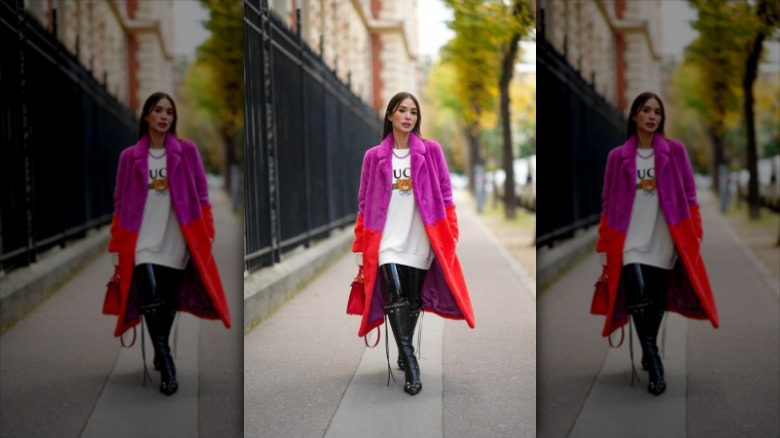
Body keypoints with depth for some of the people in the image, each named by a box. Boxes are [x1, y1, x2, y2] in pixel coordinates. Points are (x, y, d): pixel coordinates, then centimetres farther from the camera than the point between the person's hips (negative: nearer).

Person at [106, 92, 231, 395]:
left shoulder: (187, 151, 5)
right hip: (143, 241, -1)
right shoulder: (130, 157, 6)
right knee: (151, 299, -18)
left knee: (169, 302, 8)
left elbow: (201, 195, 6)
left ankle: (160, 354, 30)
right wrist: (117, 246, 5)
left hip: (177, 242, 1)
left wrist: (207, 234, 0)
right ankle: (166, 364, -15)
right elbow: (120, 203, 8)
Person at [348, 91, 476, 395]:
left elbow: (445, 195, 6)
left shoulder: (431, 151, 5)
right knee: (396, 298, -15)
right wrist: (360, 247, 5)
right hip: (388, 239, -1)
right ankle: (410, 364, -16)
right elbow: (364, 203, 7)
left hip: (421, 240, 1)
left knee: (413, 300, 8)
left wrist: (451, 235, -1)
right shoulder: (374, 156, 5)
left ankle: (404, 353, 28)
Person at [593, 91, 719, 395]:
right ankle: (654, 364, -11)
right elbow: (608, 203, 7)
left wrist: (695, 235, 1)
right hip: (631, 242, -1)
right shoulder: (618, 157, 5)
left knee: (657, 302, 6)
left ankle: (648, 353, 29)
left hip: (665, 242, 1)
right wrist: (605, 247, 5)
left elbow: (689, 196, 7)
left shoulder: (675, 151, 5)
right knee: (639, 299, -18)